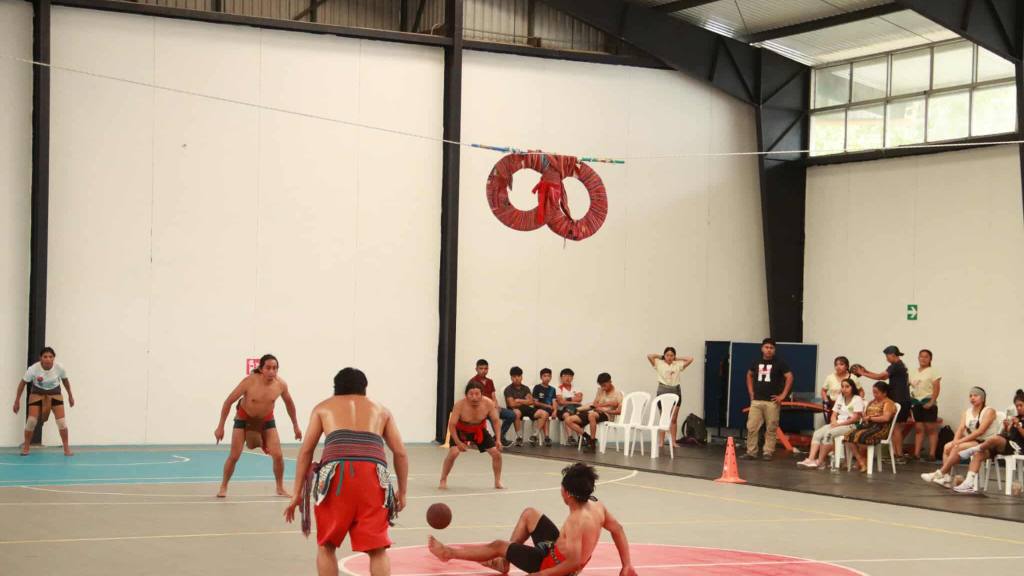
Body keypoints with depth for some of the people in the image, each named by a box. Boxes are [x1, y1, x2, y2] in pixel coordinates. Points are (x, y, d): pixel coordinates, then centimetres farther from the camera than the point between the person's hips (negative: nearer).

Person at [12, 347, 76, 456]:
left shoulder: (59, 368, -25)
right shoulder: (33, 369, -29)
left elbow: (65, 380, -3)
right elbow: (23, 383, -13)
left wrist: (70, 395, 8)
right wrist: (17, 400, -9)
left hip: (55, 394, 1)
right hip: (37, 393, -1)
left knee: (62, 421, -9)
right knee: (31, 420, -10)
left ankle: (66, 448, 1)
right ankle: (25, 448, 7)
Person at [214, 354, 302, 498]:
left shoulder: (281, 385, -22)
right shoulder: (249, 382, -31)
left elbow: (289, 404, 0)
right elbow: (229, 401, -20)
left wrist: (295, 426, 8)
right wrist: (220, 427, -18)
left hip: (267, 419, 2)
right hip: (244, 418, -2)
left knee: (278, 455, -6)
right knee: (234, 456, -3)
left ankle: (280, 488, 13)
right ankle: (223, 487, 17)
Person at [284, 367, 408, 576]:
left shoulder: (323, 407, 26)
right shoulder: (381, 410, 29)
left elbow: (305, 451, 18)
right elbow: (400, 453, 21)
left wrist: (297, 494, 18)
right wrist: (402, 492, 27)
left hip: (337, 474, -1)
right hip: (373, 476, 1)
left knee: (326, 545, 15)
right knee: (377, 548, 8)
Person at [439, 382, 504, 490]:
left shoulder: (488, 404, -29)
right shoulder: (460, 405, -35)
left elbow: (495, 421, -14)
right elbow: (452, 425, -27)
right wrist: (458, 442, -34)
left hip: (480, 431, 3)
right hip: (461, 431, -3)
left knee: (496, 453, -3)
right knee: (453, 453, -22)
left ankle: (497, 481, 17)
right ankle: (443, 481, -4)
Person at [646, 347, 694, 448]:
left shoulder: (678, 365, 7)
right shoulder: (659, 364, 1)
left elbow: (690, 359, 3)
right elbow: (649, 356, -9)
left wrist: (677, 359, 7)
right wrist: (660, 356, 4)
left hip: (675, 391, 2)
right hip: (663, 390, -2)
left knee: (674, 418, 4)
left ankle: (673, 441, 8)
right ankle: (661, 441, 4)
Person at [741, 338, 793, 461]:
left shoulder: (779, 362, -2)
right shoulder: (757, 362, 11)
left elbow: (789, 377, -6)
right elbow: (749, 375, 27)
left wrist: (783, 395, -10)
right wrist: (751, 392, 16)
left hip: (772, 401, -4)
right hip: (756, 400, 4)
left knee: (771, 429, -2)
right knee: (751, 427, -1)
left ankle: (768, 453, 6)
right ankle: (751, 452, 4)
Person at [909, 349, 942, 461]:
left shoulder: (933, 371, 0)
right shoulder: (913, 372, 16)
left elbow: (936, 388, -7)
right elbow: (908, 385, 15)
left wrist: (931, 402, -16)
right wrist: (910, 400, 2)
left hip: (928, 402, -5)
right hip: (916, 402, 5)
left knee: (931, 429, -3)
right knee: (918, 429, 3)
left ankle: (932, 454, -3)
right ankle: (916, 453, 1)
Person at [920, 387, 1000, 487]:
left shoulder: (989, 411, -8)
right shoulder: (967, 411, 13)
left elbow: (980, 431, -19)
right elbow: (961, 428, 3)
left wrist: (961, 441, -23)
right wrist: (955, 441, -18)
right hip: (972, 441, 7)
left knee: (957, 448, -26)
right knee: (947, 446, -13)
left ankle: (940, 474, -18)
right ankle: (946, 478, -20)